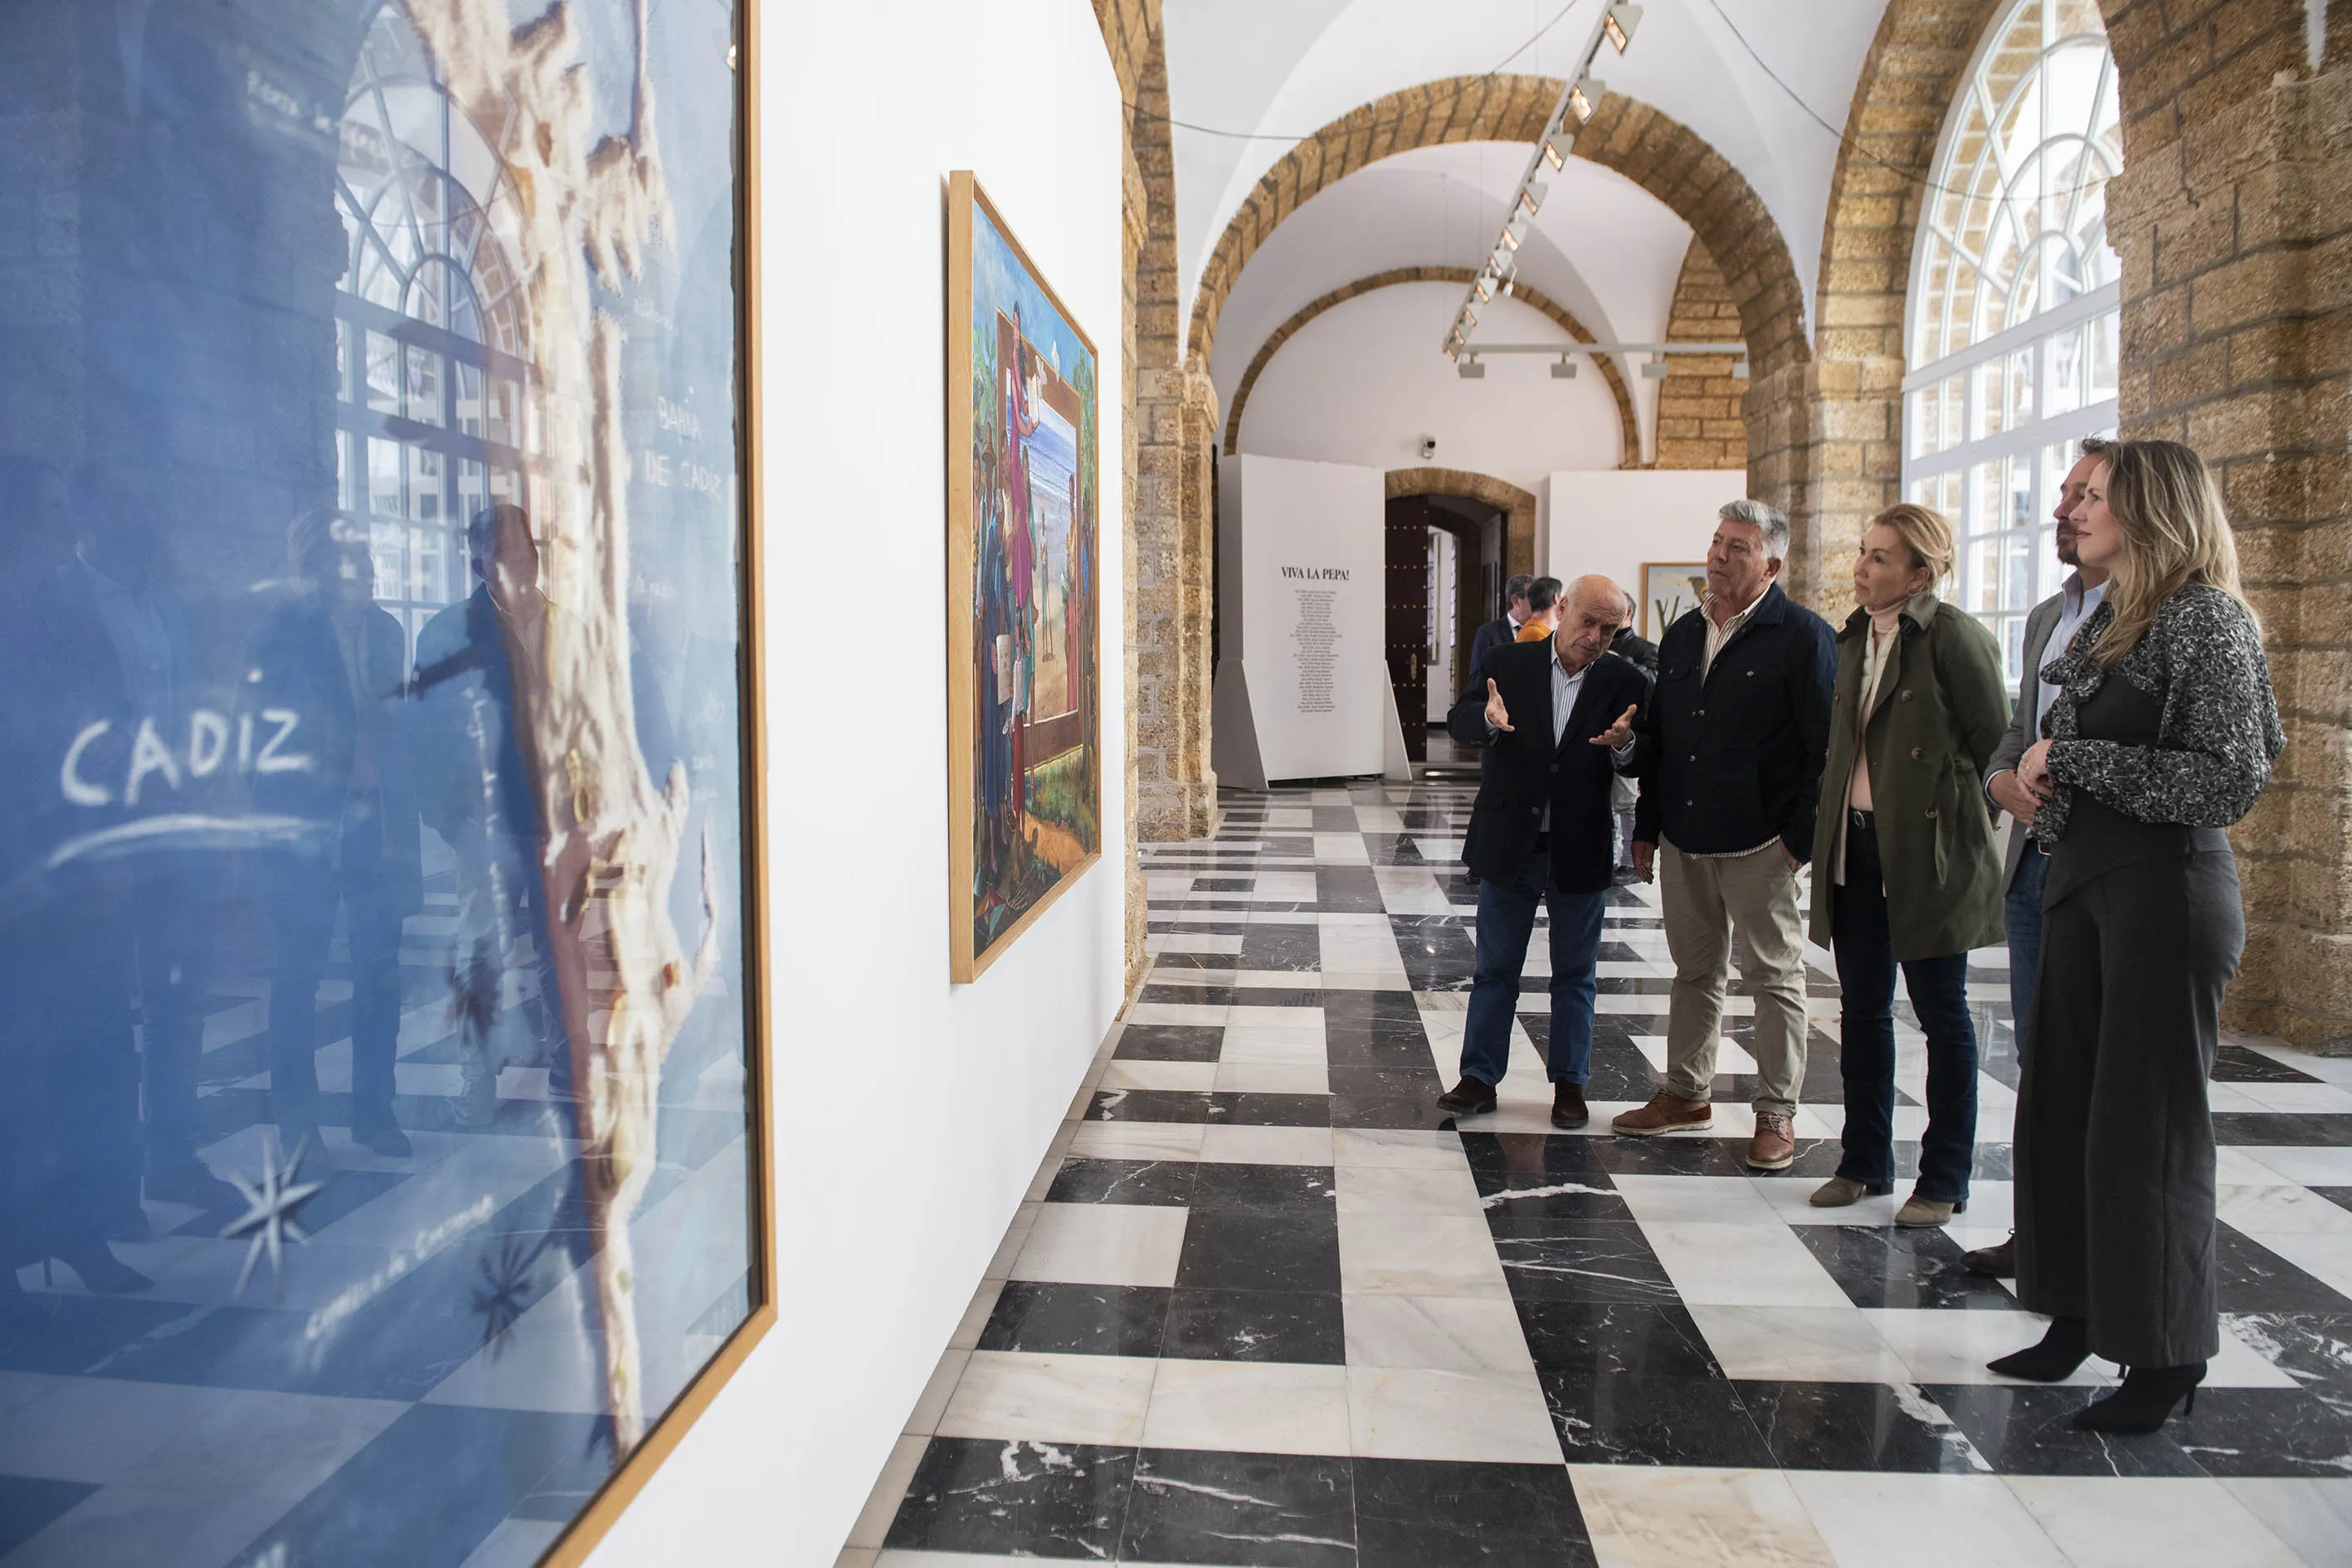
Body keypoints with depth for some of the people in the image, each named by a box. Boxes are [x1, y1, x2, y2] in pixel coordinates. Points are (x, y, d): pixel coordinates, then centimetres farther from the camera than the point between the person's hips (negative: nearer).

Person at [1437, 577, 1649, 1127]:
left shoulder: (1625, 683, -3)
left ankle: (1570, 1082, 25)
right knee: (1495, 970, 10)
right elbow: (1459, 720, -10)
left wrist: (1625, 744, -28)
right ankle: (1480, 1077, 20)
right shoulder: (1507, 663, -3)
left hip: (1580, 853, 0)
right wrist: (1488, 717, -32)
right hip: (1508, 847, 0)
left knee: (1575, 976, 12)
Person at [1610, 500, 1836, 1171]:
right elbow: (1655, 736, 16)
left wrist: (1800, 835, -13)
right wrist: (1647, 826, 13)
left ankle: (1777, 1114, 13)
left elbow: (1823, 745, -9)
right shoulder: (1683, 634, 13)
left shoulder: (1802, 635, -6)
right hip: (1684, 838, 6)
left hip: (1758, 841, -6)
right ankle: (1685, 1094, 26)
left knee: (1774, 975, 4)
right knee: (1694, 970, 15)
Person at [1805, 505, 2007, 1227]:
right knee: (1863, 1007, 12)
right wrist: (1830, 825, 12)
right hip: (1856, 845, 7)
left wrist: (1969, 828, -4)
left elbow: (1996, 743, -10)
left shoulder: (1953, 636, -12)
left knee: (1941, 1012, 5)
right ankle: (1866, 1162, 25)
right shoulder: (1855, 636, 10)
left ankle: (1943, 1180, 17)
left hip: (1927, 851, -7)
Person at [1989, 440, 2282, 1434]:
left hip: (2166, 890, -8)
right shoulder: (2111, 620, 13)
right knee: (2060, 1106, 11)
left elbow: (2233, 777, -18)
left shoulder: (2207, 618, -11)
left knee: (2145, 1124, -1)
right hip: (2085, 881, 8)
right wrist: (2042, 780, 2)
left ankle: (2167, 1353, 14)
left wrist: (2072, 757, -15)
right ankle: (2082, 1317, 24)